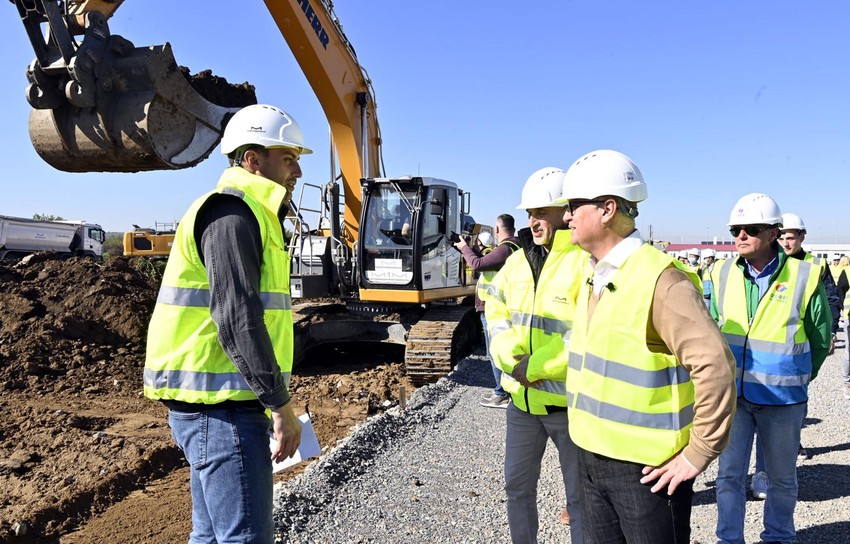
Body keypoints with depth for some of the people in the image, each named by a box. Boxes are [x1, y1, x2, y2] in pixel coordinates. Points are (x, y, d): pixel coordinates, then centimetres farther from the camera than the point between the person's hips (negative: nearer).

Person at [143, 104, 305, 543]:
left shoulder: (250, 215, 20)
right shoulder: (233, 211, -12)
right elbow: (237, 319, -22)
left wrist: (273, 400, 19)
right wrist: (281, 404, -18)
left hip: (215, 405, 10)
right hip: (219, 406, -10)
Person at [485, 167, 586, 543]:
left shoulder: (588, 263, -17)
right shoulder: (518, 261, 6)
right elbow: (497, 310, 10)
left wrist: (535, 367, -20)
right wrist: (510, 354, -8)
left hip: (569, 403, -6)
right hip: (522, 400, 7)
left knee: (580, 496, 13)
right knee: (518, 486, 22)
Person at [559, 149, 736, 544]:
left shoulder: (659, 278, -19)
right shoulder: (594, 277, 8)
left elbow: (715, 365, -23)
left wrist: (698, 454, -18)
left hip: (646, 469, -8)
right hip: (592, 459, 8)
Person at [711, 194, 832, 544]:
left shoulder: (804, 277, -11)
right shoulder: (723, 274, -3)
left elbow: (821, 338, 2)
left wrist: (799, 377, 7)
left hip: (782, 397, -2)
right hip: (733, 393, 2)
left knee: (782, 476, 16)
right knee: (730, 472, 7)